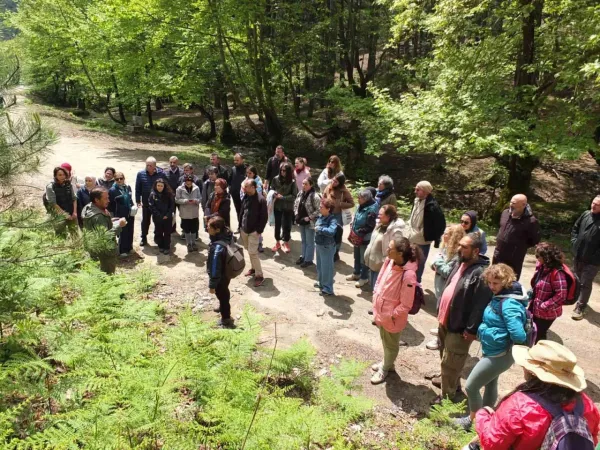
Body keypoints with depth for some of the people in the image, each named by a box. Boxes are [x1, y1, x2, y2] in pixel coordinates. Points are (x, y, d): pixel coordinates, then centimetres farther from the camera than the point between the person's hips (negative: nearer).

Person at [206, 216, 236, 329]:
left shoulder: (217, 248, -39)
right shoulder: (227, 235, -16)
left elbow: (215, 268, -29)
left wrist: (212, 285, -17)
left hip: (221, 277, -8)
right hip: (227, 273, 8)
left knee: (223, 296, 15)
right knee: (224, 294, 33)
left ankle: (226, 321, 37)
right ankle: (224, 309, 60)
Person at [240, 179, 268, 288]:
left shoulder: (261, 199, -15)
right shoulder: (245, 197, 5)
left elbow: (264, 217, -13)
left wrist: (259, 230, -15)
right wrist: (240, 226, 10)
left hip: (254, 231, -7)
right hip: (244, 229, 7)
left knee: (252, 252, -9)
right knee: (248, 250, 17)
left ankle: (259, 275, 0)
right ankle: (254, 268, 34)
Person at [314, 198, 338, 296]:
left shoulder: (332, 220, -23)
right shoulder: (320, 216, 2)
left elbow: (331, 231, -42)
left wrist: (319, 229, -29)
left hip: (327, 247, -9)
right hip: (319, 245, 9)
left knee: (326, 267, 2)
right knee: (319, 265, 24)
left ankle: (328, 289, 16)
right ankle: (321, 282, 44)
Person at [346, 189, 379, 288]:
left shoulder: (371, 210, -24)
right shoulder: (361, 206, 4)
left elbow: (369, 226, -26)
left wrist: (358, 232, -22)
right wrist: (353, 228, 6)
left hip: (365, 239, -9)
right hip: (357, 237, 9)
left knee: (363, 259, 6)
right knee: (356, 256, 23)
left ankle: (364, 278, 23)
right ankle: (356, 273, 41)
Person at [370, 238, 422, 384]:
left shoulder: (408, 275, -33)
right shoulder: (389, 262, -12)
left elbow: (406, 305, -25)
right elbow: (379, 280, 7)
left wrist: (391, 315, -18)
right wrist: (375, 299, 3)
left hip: (392, 318, -7)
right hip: (381, 312, 7)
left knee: (391, 344, 21)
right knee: (384, 340, 30)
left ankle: (385, 368, 45)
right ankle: (386, 362, 54)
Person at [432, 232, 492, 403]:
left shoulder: (480, 273, -25)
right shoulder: (460, 264, 4)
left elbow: (480, 305, -25)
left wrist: (471, 329, -22)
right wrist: (441, 312, 19)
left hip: (459, 327, -9)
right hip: (445, 320, 9)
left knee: (450, 363, 4)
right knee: (446, 357, 27)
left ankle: (448, 395, 21)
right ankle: (448, 380, 48)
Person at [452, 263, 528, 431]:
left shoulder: (509, 304, -29)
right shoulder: (500, 297, -1)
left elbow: (518, 335, -33)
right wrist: (484, 330, -1)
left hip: (499, 354, -10)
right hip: (495, 351, 10)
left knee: (471, 386, 2)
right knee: (490, 384, 26)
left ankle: (473, 420, 23)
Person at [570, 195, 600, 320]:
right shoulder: (585, 214, -1)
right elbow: (575, 228, 15)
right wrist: (574, 242, 5)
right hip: (578, 256, 6)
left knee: (585, 284, 2)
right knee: (578, 281, 22)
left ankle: (580, 308, 11)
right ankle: (580, 299, 43)